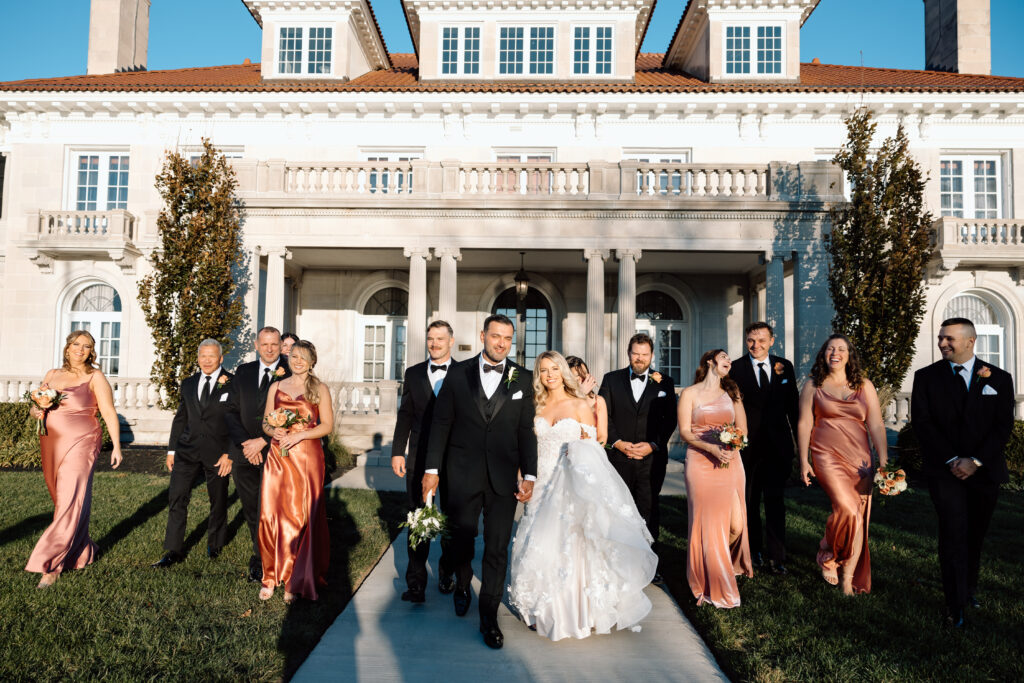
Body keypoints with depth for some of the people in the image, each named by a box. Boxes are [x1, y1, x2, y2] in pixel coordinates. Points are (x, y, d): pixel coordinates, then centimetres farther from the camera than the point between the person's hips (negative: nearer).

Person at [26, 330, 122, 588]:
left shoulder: (95, 376, -1)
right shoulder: (52, 375, 13)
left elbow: (109, 413, -5)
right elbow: (34, 407, 20)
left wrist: (116, 446, -12)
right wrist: (37, 411, -4)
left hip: (80, 444, -6)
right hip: (51, 445, 6)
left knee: (71, 502, -9)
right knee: (62, 500, 11)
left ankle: (51, 565, -5)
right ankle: (82, 553, 26)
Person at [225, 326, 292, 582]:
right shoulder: (243, 372, 10)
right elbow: (231, 411, 8)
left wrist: (261, 442, -12)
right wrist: (244, 442, -6)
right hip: (245, 452, 4)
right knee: (250, 510, 12)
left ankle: (260, 560, 13)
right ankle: (261, 551, 28)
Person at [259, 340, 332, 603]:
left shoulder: (319, 389, 4)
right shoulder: (276, 388, 13)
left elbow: (327, 425, -1)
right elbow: (266, 422, 14)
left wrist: (300, 434, -13)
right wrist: (274, 431, -8)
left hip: (307, 457, -2)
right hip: (277, 457, 3)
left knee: (302, 517, -1)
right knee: (271, 515, -3)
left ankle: (296, 581, 10)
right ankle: (271, 576, 11)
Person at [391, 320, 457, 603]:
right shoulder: (413, 373, 7)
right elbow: (405, 415, 8)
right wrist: (397, 451, 2)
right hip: (419, 457, 1)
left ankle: (447, 574, 31)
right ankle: (416, 582, 11)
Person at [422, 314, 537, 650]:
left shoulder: (522, 378, 3)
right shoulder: (458, 374, 2)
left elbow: (526, 431, 2)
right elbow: (441, 423, 2)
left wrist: (529, 476, -4)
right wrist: (432, 469, -2)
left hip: (504, 477, 0)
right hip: (463, 474, 0)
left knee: (498, 548, 4)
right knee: (461, 537, 13)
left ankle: (489, 616, 19)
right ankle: (462, 585, 43)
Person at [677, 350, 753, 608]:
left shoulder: (732, 393, 16)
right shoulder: (690, 393, 4)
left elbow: (742, 429, 12)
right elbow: (684, 431, -3)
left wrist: (731, 448, -9)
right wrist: (712, 448, -17)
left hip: (731, 463, 3)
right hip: (701, 463, -3)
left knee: (736, 525, -2)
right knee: (707, 525, -3)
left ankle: (725, 562, 31)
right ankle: (714, 585, 14)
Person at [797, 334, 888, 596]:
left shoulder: (864, 386, 9)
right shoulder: (812, 386, 5)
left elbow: (876, 426, 5)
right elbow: (804, 424, 3)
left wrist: (884, 462, -2)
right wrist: (804, 461, -1)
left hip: (859, 458, 3)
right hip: (827, 456, -3)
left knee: (859, 517, 0)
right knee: (846, 509, -20)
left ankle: (849, 579, 14)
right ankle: (827, 556, 8)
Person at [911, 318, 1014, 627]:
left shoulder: (998, 378, 3)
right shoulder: (926, 377, 1)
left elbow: (1004, 425, -2)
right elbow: (922, 423, -4)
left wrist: (975, 460, -13)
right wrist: (951, 460, -13)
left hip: (984, 471, 2)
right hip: (944, 470, -2)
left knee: (975, 534, 12)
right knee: (954, 534, -9)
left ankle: (970, 589, 32)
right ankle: (956, 605, -2)